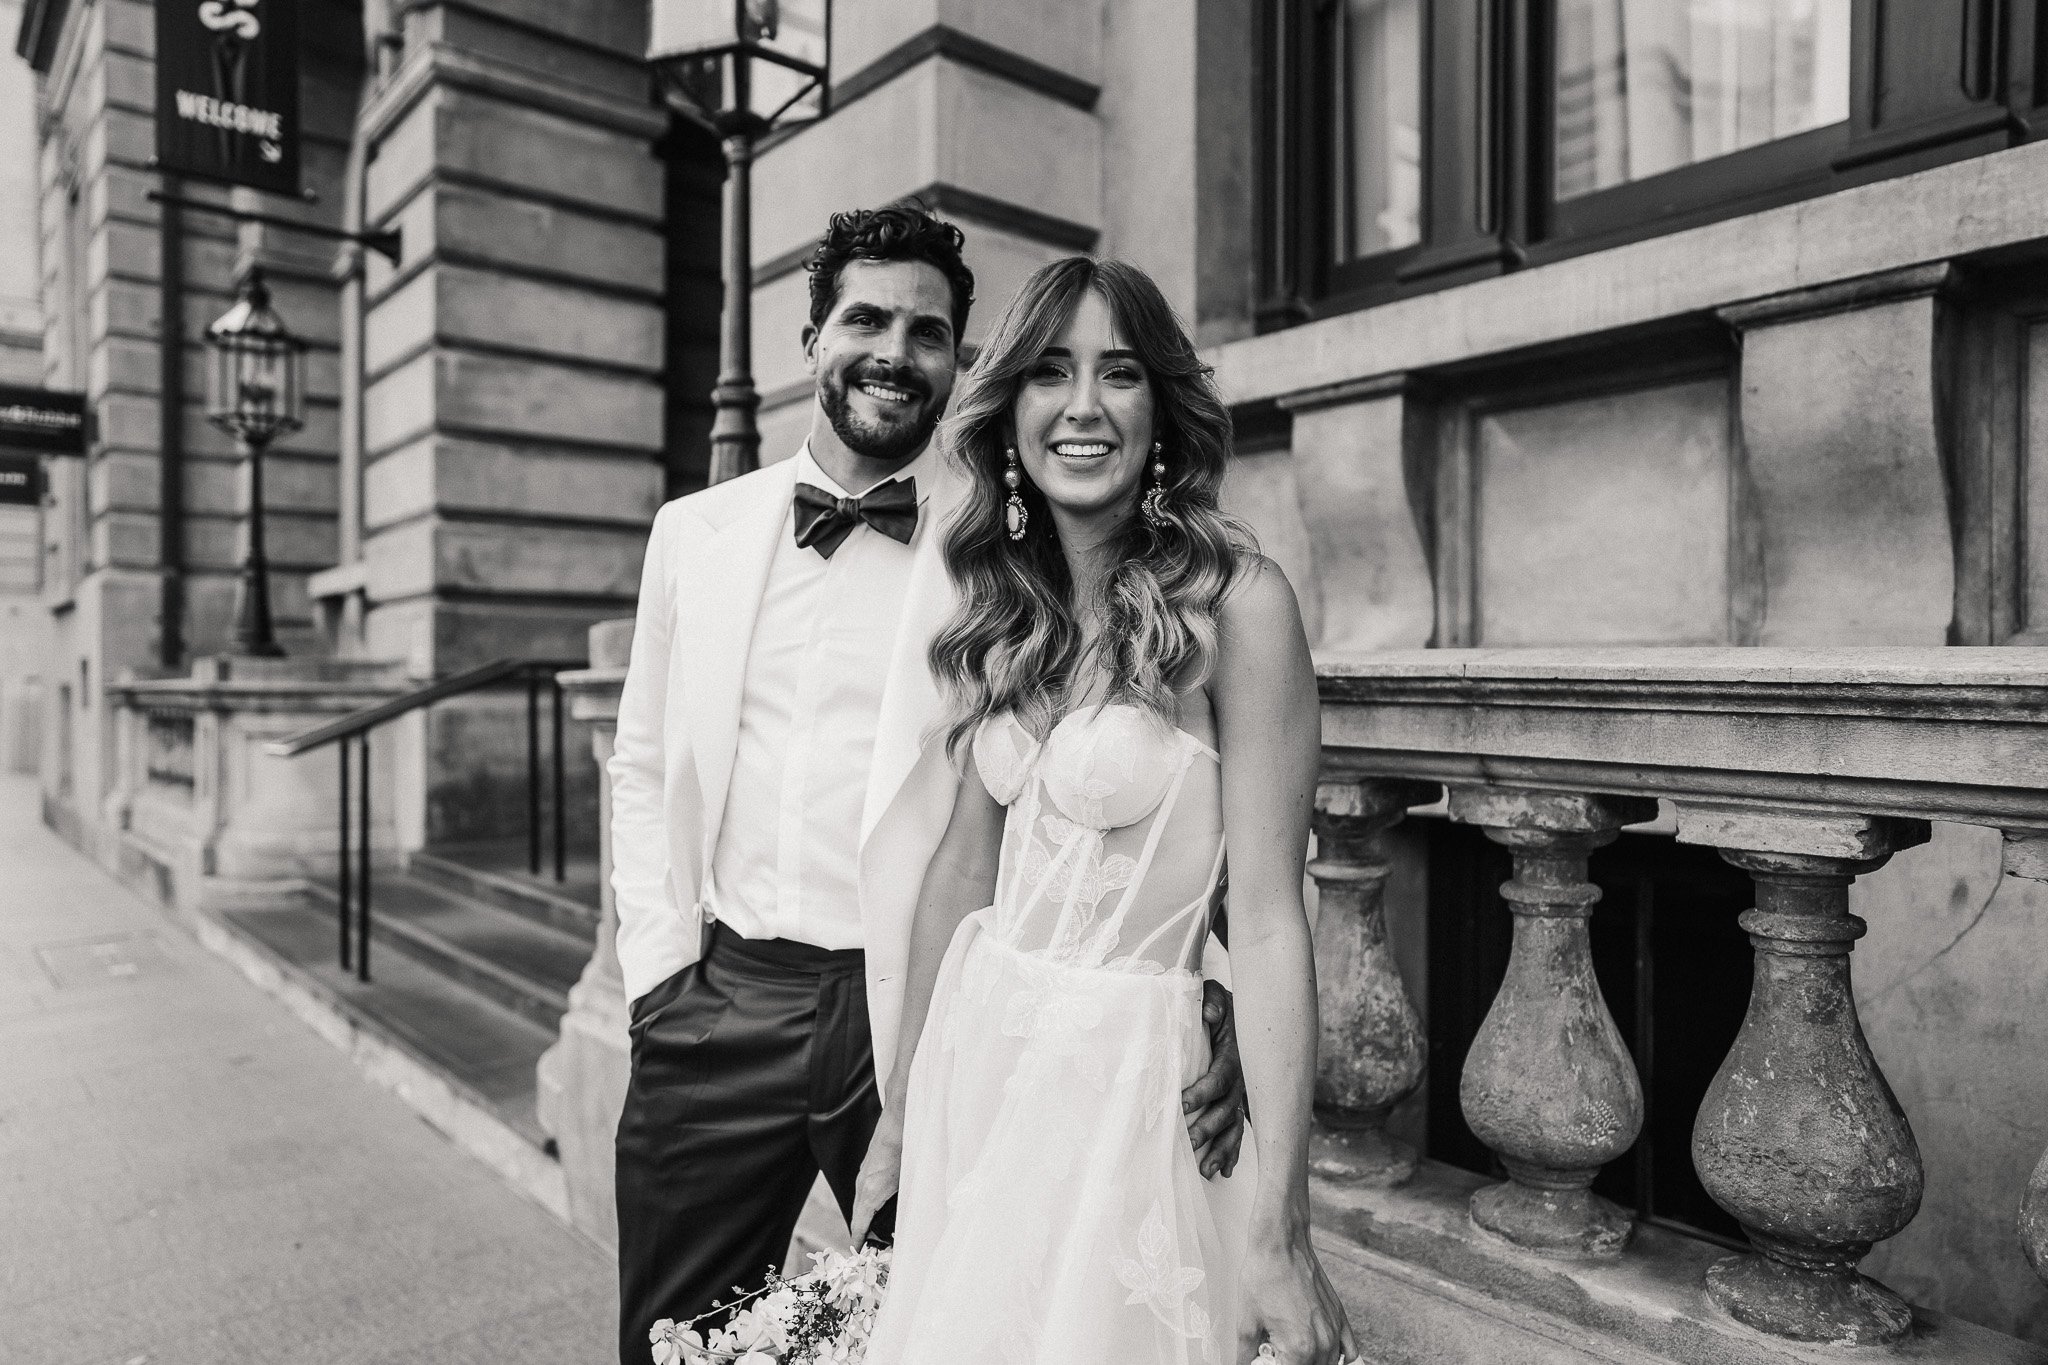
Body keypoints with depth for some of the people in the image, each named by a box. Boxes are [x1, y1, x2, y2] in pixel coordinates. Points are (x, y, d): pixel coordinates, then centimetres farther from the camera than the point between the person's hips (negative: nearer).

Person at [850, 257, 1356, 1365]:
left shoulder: (1235, 601, -16)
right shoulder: (1007, 610, 2)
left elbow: (1265, 920, -17)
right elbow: (966, 861, 5)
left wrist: (1276, 1232, -18)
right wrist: (899, 1116, 9)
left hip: (1123, 1076, -5)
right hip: (976, 1052, 6)